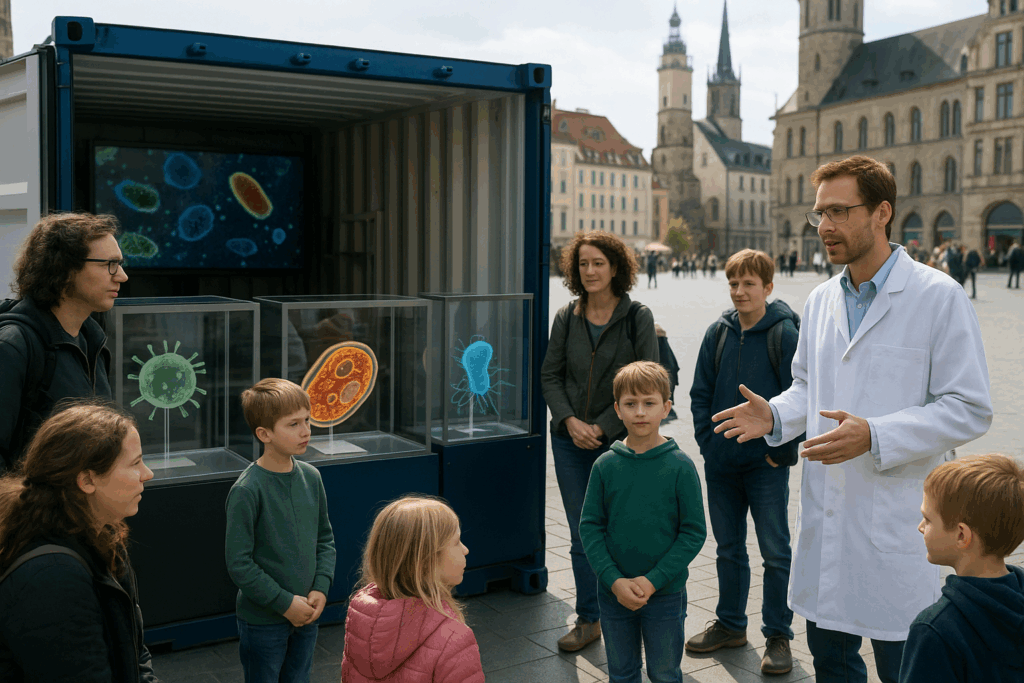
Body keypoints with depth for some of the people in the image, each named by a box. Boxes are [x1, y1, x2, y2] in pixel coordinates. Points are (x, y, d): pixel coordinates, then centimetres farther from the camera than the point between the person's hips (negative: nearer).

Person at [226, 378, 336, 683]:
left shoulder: (311, 477, -1)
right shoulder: (246, 491, -19)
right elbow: (238, 563, -18)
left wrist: (321, 588, -3)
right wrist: (285, 603, -16)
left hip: (306, 616, 5)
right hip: (262, 620, -5)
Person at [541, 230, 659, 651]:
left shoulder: (637, 317, -5)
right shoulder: (566, 318, 5)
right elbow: (550, 375, 8)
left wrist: (602, 427, -12)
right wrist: (569, 420, -8)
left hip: (619, 439, -3)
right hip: (570, 440, 3)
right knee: (582, 535, 9)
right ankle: (589, 620, 23)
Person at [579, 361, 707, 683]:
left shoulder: (680, 466, -10)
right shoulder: (605, 465, -5)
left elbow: (694, 532, -9)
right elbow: (590, 526, -3)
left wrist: (653, 580, -16)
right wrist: (614, 581, -14)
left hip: (665, 594, -2)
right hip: (614, 593, 2)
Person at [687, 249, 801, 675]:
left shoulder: (785, 333, -9)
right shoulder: (718, 333, 4)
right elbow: (701, 392, 9)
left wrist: (781, 451, -10)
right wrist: (707, 440, 1)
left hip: (766, 463, -4)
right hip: (721, 463, 4)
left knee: (775, 552, 3)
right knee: (729, 548, 15)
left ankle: (778, 636, 16)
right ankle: (730, 625, 29)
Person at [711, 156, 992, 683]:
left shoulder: (939, 297, -11)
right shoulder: (820, 301, 9)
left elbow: (969, 409, -13)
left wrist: (874, 436, -24)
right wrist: (775, 415, -1)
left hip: (899, 518, -6)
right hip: (826, 517, 6)